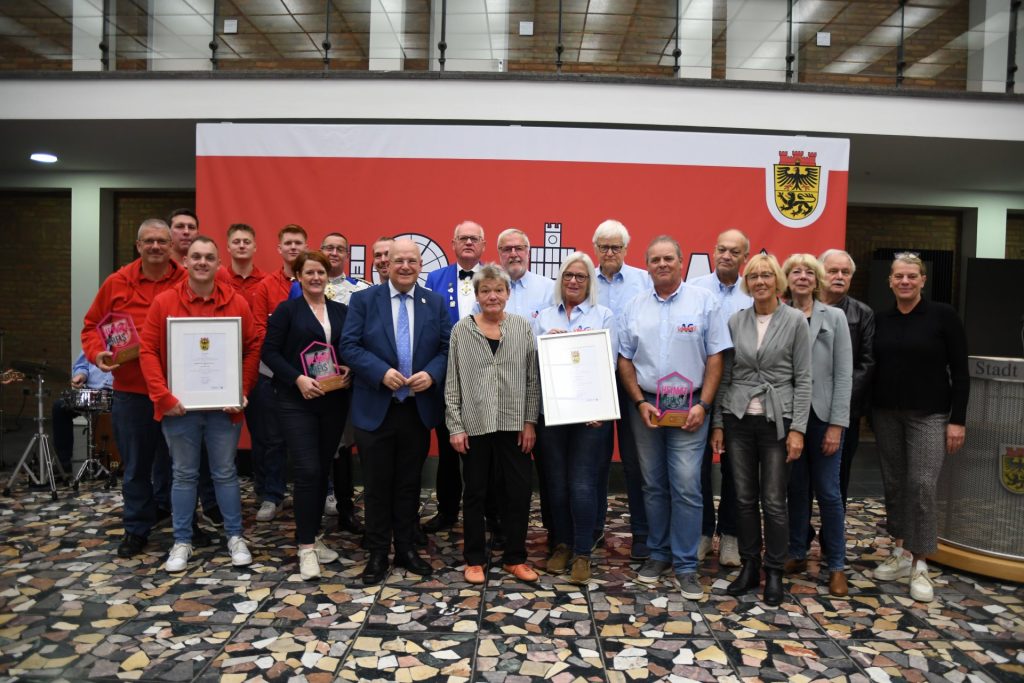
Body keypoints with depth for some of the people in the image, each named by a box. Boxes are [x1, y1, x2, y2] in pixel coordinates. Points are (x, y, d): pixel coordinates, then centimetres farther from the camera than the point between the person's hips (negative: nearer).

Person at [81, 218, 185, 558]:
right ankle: (136, 529, 26)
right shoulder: (116, 283, 4)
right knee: (135, 466, 12)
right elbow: (92, 326, 12)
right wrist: (96, 353, -6)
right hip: (130, 391, 2)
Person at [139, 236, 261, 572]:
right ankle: (182, 542, 25)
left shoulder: (237, 303, 0)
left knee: (225, 472, 11)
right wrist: (163, 396, -11)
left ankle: (235, 537, 24)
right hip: (179, 405, 0)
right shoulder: (163, 302, -1)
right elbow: (148, 351, -2)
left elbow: (253, 349, 2)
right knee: (184, 474, 12)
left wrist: (242, 392, -6)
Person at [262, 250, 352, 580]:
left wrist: (350, 371, -7)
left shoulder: (342, 312, 11)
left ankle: (312, 535, 25)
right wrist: (297, 378, -17)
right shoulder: (286, 310, 0)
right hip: (297, 401, -4)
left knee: (323, 470, 10)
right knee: (307, 471, -9)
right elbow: (269, 351, -5)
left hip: (334, 401, 4)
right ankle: (306, 546, 0)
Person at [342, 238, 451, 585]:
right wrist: (382, 372, -20)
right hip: (376, 409, -2)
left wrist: (431, 374, -16)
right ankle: (378, 553, 21)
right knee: (377, 485, 7)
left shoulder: (435, 302, 6)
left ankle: (406, 548, 28)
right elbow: (349, 346, -7)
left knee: (409, 483, 13)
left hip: (419, 409, 2)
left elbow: (448, 348, 3)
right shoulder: (363, 299, 0)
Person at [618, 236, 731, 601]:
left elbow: (715, 358, -2)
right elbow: (625, 360, 7)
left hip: (689, 407, -3)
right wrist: (641, 403, -4)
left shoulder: (704, 301, 0)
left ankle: (685, 564, 7)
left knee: (686, 486, -5)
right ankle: (659, 553, 26)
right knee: (653, 485, 11)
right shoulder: (635, 307, 7)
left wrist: (703, 405, -10)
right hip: (645, 406, 3)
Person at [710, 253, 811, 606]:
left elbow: (803, 379, -4)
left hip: (777, 420, -3)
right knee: (744, 498, 9)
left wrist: (797, 428, -10)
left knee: (774, 501, 2)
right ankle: (749, 566, 23)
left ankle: (774, 572, 18)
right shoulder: (735, 321, 5)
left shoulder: (794, 320, -2)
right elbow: (725, 375, 8)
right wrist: (718, 423, 4)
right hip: (738, 419, 3)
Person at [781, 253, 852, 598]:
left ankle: (836, 566, 15)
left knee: (828, 491, 3)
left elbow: (844, 375, -2)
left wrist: (836, 424, -8)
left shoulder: (834, 317, 2)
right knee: (796, 489, 10)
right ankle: (797, 554, 24)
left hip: (822, 415, -1)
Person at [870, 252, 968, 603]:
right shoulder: (880, 320, 6)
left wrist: (958, 420, -9)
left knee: (921, 486, -7)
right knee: (893, 484, 9)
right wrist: (867, 413, 6)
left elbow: (960, 372, -5)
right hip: (886, 414, 4)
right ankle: (901, 551, 22)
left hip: (928, 415, -4)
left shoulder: (943, 316, -5)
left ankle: (919, 564, 4)